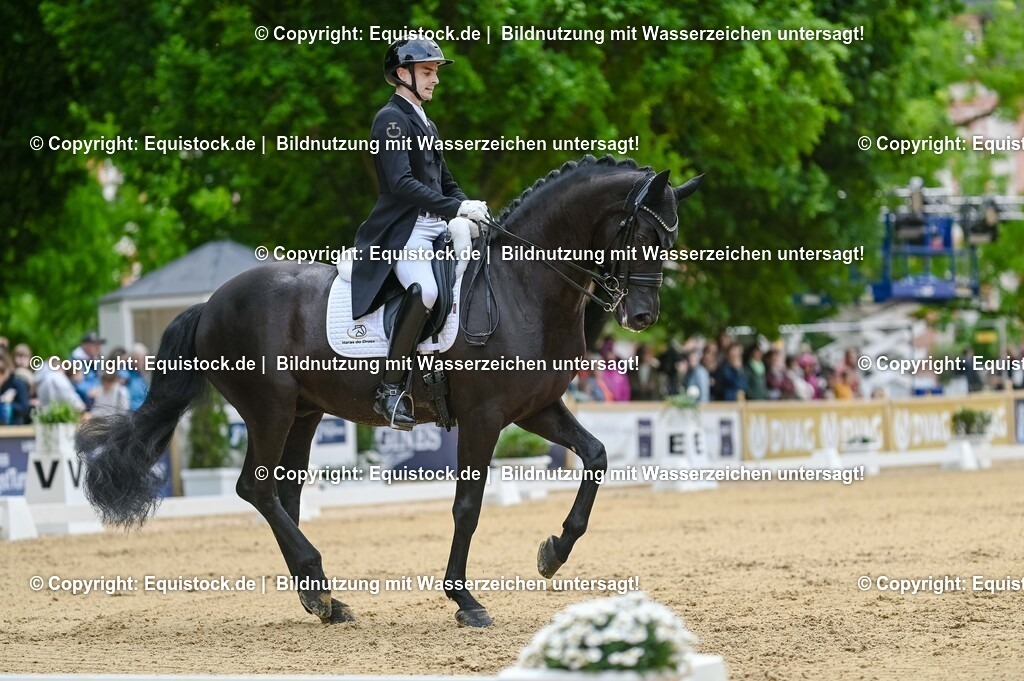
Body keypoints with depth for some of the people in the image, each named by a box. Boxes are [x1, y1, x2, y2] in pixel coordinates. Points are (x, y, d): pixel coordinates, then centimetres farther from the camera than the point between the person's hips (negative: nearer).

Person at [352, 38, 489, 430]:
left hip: (436, 230, 10)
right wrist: (456, 208, -24)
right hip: (402, 232, -10)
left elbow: (445, 184, 28)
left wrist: (474, 210, 8)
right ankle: (391, 389, -31)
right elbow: (401, 183, -19)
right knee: (425, 290, -35)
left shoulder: (425, 124, 23)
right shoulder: (391, 119, -6)